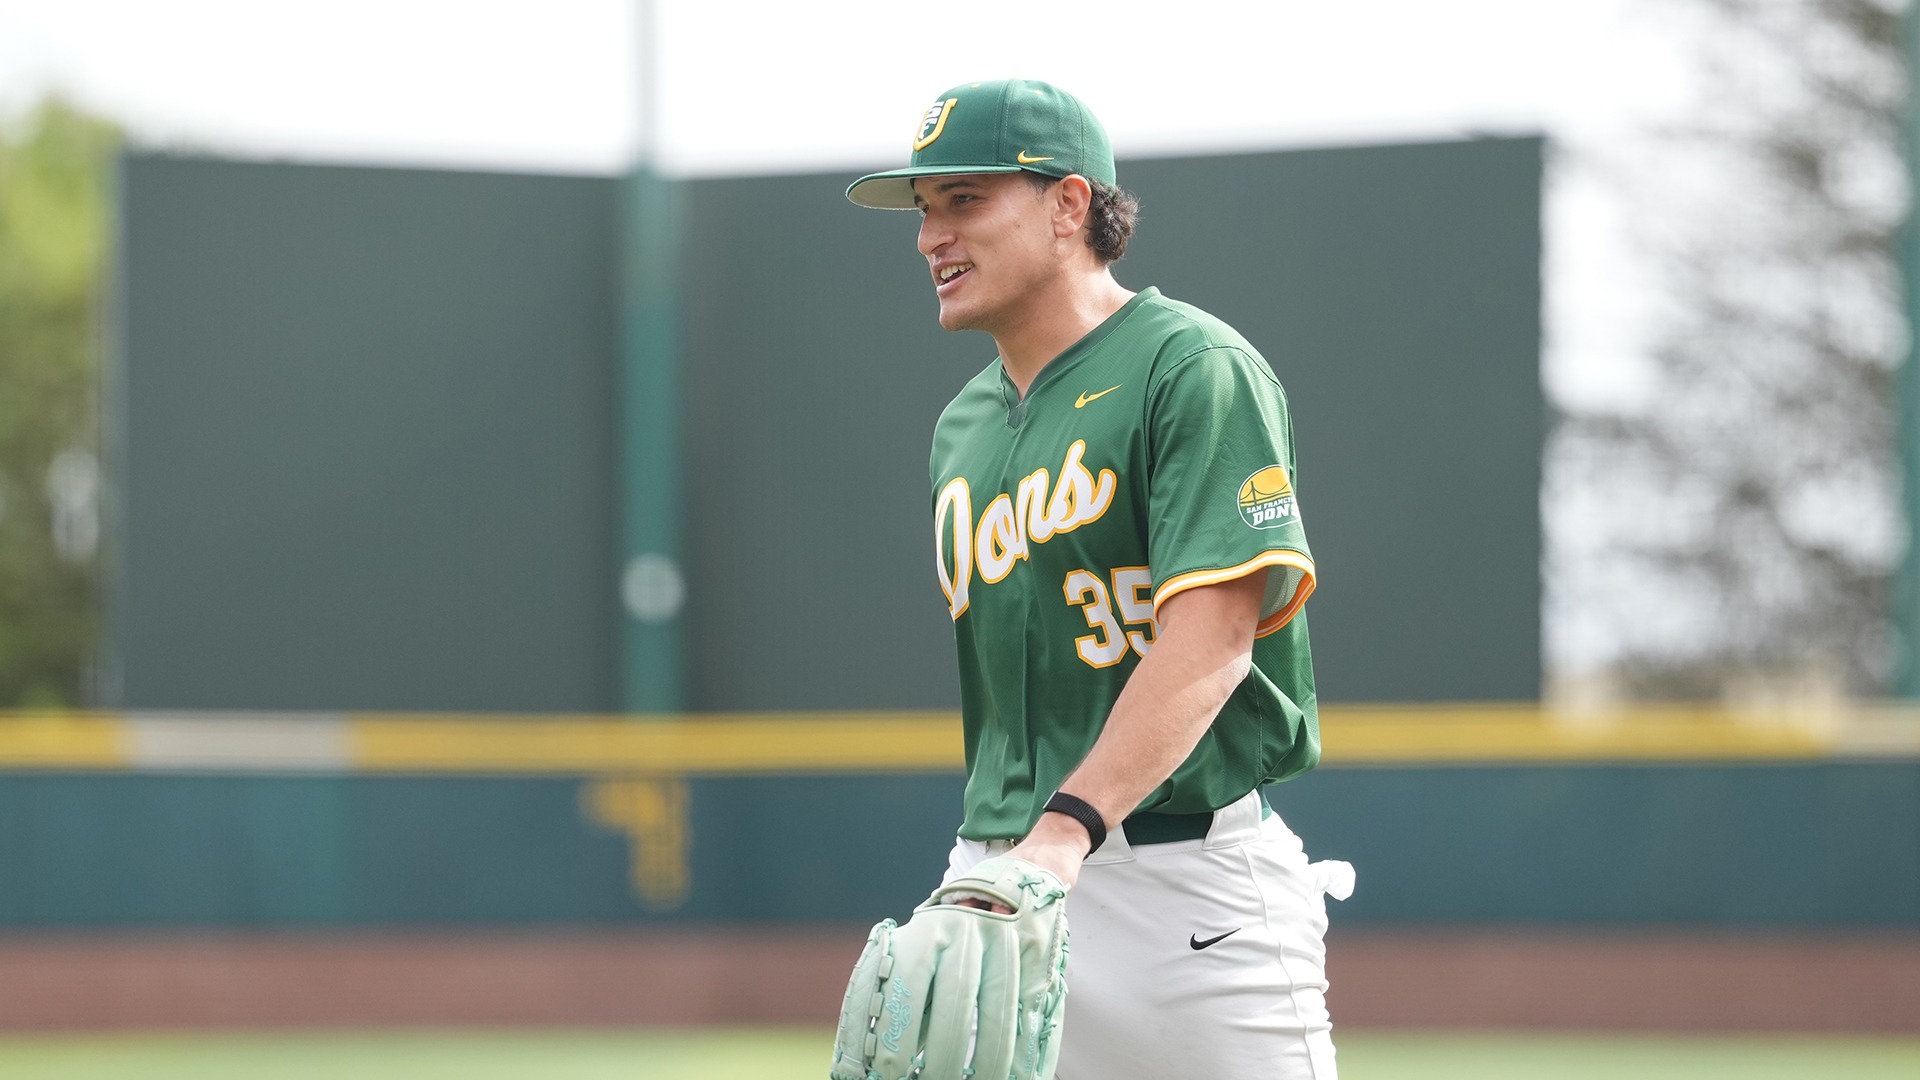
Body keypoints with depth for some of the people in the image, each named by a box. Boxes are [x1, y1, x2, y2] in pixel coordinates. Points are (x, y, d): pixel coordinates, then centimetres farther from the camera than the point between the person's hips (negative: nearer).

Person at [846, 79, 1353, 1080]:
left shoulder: (1194, 370, -7)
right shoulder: (963, 425, 18)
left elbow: (1211, 638, -19)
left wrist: (1070, 828, -30)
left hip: (1189, 881, -6)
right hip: (994, 876, 7)